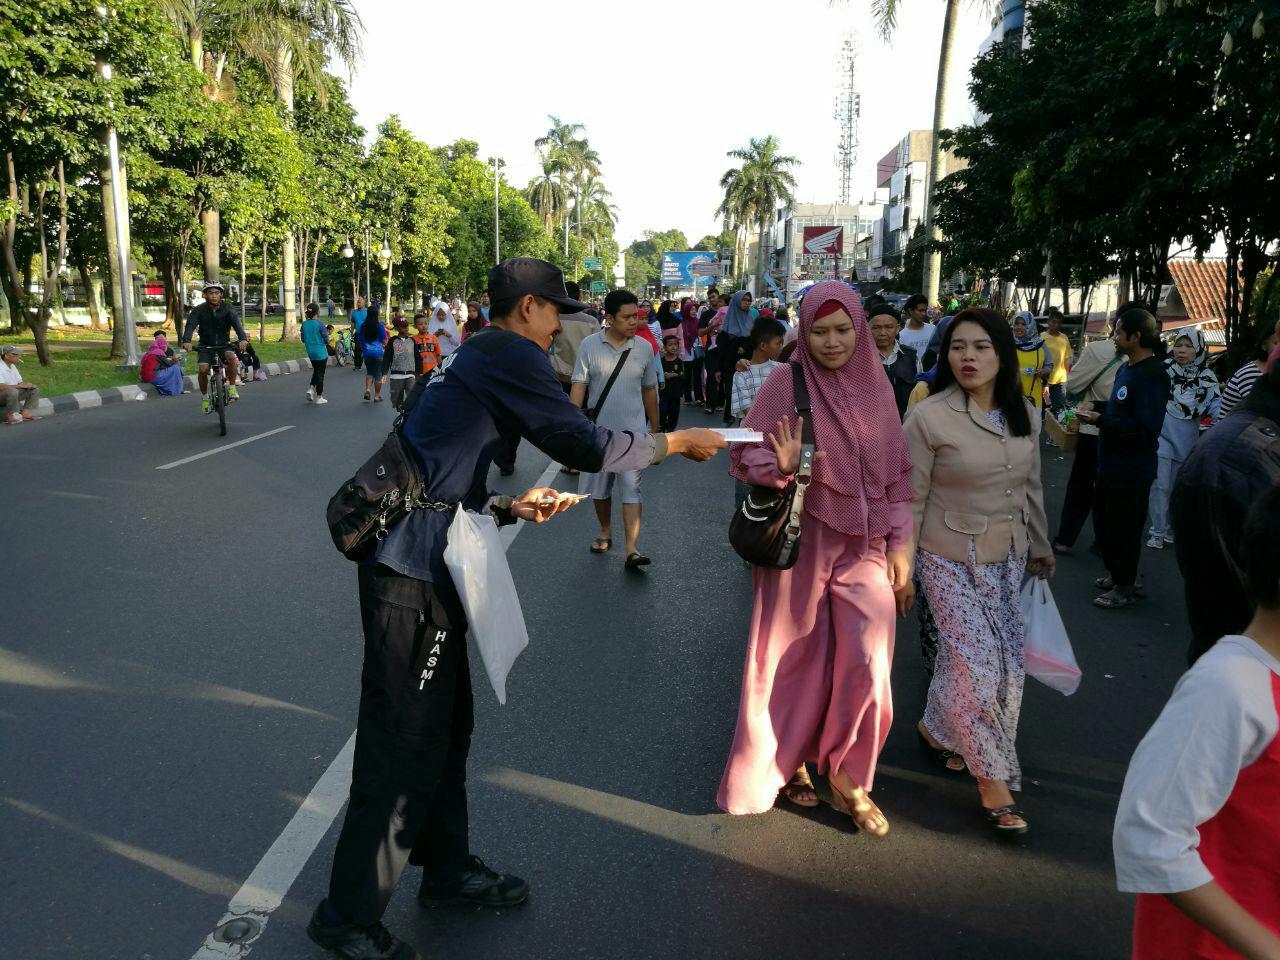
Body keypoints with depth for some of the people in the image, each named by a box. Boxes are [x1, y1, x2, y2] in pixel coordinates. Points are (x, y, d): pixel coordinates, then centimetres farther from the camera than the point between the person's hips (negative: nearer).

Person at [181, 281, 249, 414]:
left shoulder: (227, 308, -9)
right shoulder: (199, 310, -10)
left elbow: (236, 323, -25)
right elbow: (190, 325, -24)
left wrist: (243, 338, -45)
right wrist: (186, 341, -45)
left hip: (224, 344, 0)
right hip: (206, 346, 0)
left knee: (232, 357, -32)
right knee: (203, 369, -21)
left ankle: (232, 387, -12)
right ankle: (204, 396, 4)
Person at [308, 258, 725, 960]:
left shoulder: (468, 360, 20)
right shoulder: (509, 353, -10)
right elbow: (583, 445, -14)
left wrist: (510, 507, 13)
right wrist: (675, 442, -2)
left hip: (420, 566, 10)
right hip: (411, 574, -10)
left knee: (447, 724, 20)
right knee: (406, 744, 0)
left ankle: (448, 869, 37)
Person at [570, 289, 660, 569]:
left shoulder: (643, 347, 0)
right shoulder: (590, 345, -5)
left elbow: (650, 389, 9)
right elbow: (579, 386, -5)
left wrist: (654, 427, 13)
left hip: (632, 430, 0)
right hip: (598, 430, 1)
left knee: (631, 490, -6)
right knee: (599, 488, 14)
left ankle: (632, 550, -8)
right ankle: (605, 532, 35)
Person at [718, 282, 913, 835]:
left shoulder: (876, 387, 6)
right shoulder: (786, 382, -6)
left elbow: (897, 473, 10)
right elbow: (746, 455, -5)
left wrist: (900, 542, 5)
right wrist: (783, 467, -25)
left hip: (864, 545, 3)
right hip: (800, 544, -3)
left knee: (867, 659, -6)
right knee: (800, 659, 7)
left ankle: (846, 775, 16)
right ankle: (787, 760, 32)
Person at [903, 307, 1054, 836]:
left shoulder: (1025, 415, 3)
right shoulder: (929, 418, -14)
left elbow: (1030, 489, 14)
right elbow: (911, 501, -11)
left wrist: (1040, 550, 20)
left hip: (1007, 560, 6)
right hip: (951, 561, -6)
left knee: (1007, 663, 10)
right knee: (977, 664, -7)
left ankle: (937, 730, 36)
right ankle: (993, 780, 13)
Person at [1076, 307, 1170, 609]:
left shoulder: (1152, 374, -20)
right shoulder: (1125, 368, 10)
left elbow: (1146, 426, -27)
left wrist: (1101, 420, -22)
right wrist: (1094, 413, 7)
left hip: (1132, 468, -10)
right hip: (1112, 462, 10)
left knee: (1124, 528, 2)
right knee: (1103, 520, 20)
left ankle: (1124, 587, 17)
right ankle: (1117, 574, 36)